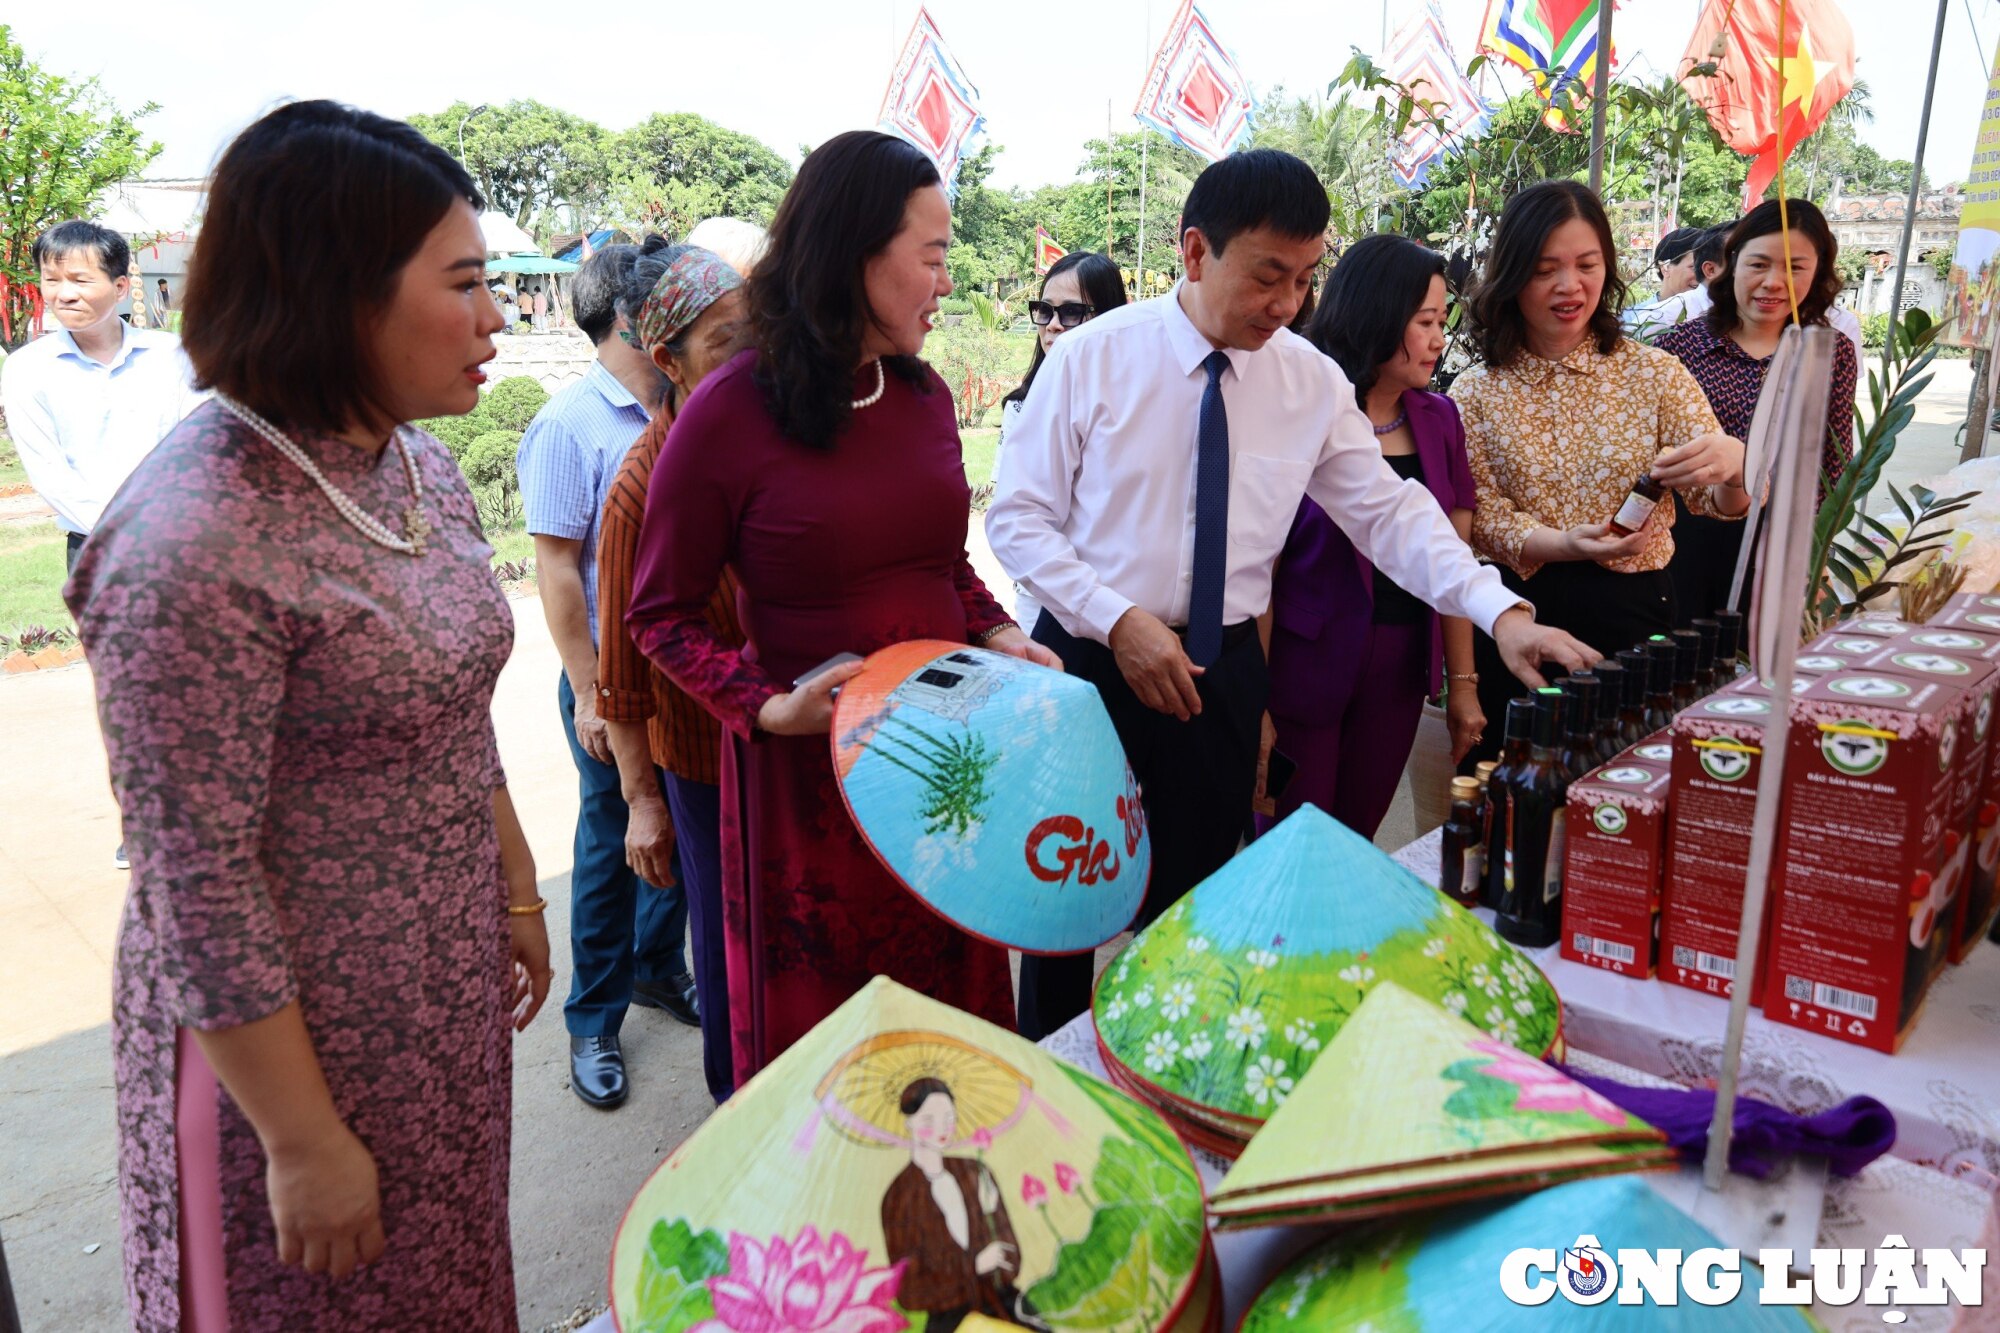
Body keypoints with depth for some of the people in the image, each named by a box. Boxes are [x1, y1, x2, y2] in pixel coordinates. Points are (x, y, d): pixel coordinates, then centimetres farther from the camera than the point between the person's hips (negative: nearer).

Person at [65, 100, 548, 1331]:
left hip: (448, 992, 7)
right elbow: (198, 890, -22)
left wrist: (517, 892, 15)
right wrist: (305, 1144, -15)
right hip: (294, 1033, -7)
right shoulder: (194, 548, -27)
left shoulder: (420, 466, -1)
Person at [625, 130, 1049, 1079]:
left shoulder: (924, 394, 4)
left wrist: (995, 633, 0)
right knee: (818, 1038, 14)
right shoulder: (728, 414, -13)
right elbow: (661, 612, -6)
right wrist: (766, 707, -19)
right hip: (806, 771, -5)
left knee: (953, 1004, 17)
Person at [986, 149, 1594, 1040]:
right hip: (1089, 660, -2)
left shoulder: (1312, 381, -1)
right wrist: (1119, 620, -20)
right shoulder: (1090, 359, -9)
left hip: (1222, 675, 3)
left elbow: (1388, 512, 0)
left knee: (1195, 905, 15)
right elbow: (1019, 518, -8)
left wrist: (1501, 613, -13)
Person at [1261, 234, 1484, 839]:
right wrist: (1256, 704, -15)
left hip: (1399, 673, 5)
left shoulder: (1438, 418, 6)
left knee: (1356, 839, 16)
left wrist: (1463, 683, 6)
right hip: (1306, 667, -5)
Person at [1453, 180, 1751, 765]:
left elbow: (1719, 501, -3)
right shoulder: (1475, 393, 0)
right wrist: (1566, 545, -24)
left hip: (1634, 613, 1)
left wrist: (1733, 466, -27)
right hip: (1517, 622, 0)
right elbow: (1484, 518, -5)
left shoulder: (1653, 373, 2)